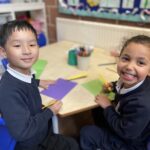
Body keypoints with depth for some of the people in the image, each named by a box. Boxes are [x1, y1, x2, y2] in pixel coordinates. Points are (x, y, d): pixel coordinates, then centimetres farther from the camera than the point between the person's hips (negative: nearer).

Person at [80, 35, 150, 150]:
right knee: (97, 111, 21)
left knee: (86, 133, -2)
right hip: (123, 120, 7)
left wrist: (108, 107, -20)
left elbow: (125, 132, -27)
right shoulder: (130, 82, -19)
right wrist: (115, 86, -9)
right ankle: (103, 132, 48)